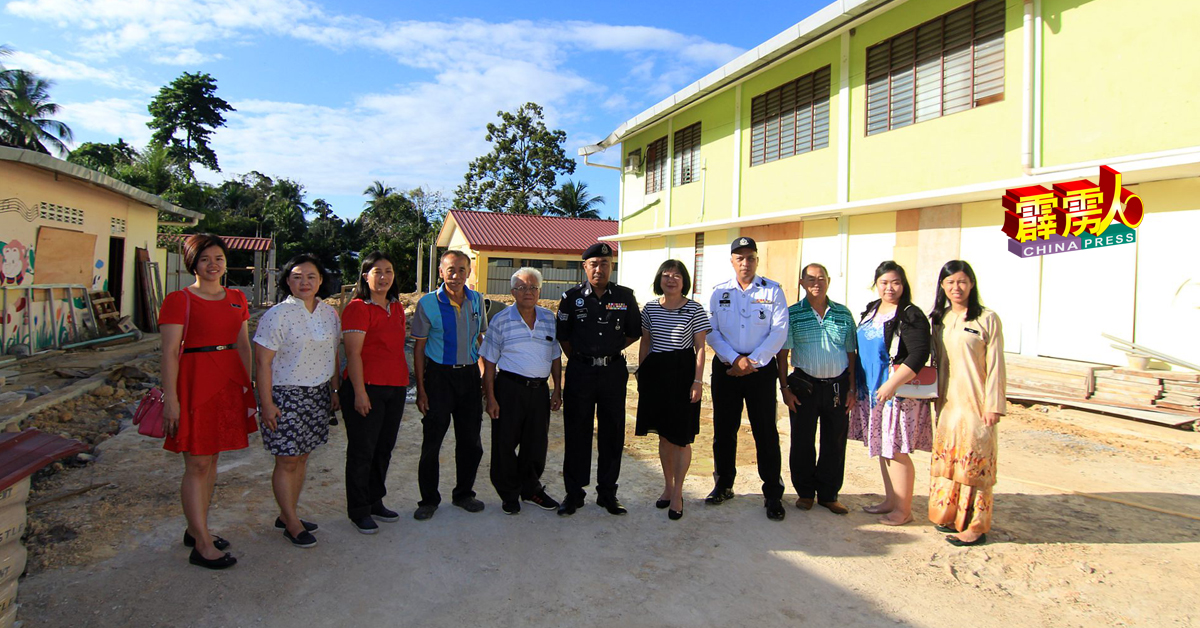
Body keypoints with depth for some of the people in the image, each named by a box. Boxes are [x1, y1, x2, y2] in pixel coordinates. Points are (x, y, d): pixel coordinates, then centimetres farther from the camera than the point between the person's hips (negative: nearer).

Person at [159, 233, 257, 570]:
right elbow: (170, 352, -10)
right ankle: (202, 546, 5)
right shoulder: (179, 300, -6)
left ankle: (196, 529, 28)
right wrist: (171, 398, -14)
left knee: (212, 459, 14)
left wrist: (248, 386, 12)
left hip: (229, 382, 6)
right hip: (195, 381, -6)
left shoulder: (236, 299, 12)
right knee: (197, 464, -1)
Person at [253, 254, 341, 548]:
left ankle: (287, 515, 27)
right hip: (285, 395, -6)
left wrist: (334, 391, 14)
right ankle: (292, 523, 14)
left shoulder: (329, 313, 7)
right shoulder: (277, 315, -11)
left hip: (317, 394, 6)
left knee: (301, 458, 13)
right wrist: (266, 403, -15)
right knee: (287, 461, 1)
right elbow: (263, 361, -12)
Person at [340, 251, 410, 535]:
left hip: (395, 388, 7)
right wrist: (360, 393, -18)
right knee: (362, 450, 4)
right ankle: (358, 511, 19)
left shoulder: (397, 307, 13)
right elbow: (353, 354, -14)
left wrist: (404, 383, 16)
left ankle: (375, 501, 30)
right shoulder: (358, 308, -9)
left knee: (384, 448, 15)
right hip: (366, 387, -7)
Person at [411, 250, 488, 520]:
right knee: (432, 440, 2)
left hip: (470, 374, 4)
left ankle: (463, 494, 28)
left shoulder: (477, 300, 3)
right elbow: (419, 348, -3)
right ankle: (429, 499, 19)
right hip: (439, 375, -3)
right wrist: (421, 389, -6)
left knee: (471, 440, 10)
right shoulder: (428, 303, -7)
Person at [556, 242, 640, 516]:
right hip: (580, 372, -1)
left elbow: (634, 332, 12)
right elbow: (563, 335, 9)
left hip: (613, 371, 1)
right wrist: (578, 359, 5)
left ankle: (607, 493, 22)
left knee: (612, 434, 7)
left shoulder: (625, 296, 2)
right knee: (576, 433, 5)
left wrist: (611, 350, 6)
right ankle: (574, 493, 18)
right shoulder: (572, 297, 1)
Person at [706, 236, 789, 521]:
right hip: (725, 367, 2)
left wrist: (752, 362, -12)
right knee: (723, 428, 9)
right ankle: (724, 485, 25)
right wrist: (735, 359, -12)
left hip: (761, 368, -2)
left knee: (765, 431, 0)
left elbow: (779, 331, -5)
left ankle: (773, 493, 12)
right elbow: (711, 332, 1)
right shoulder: (719, 292, 6)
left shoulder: (773, 291, 1)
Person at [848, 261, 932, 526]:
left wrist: (891, 384, -26)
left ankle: (904, 509, 10)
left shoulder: (911, 315, -12)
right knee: (882, 447, 15)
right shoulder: (871, 310, 12)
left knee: (895, 450, -3)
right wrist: (855, 385, 17)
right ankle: (890, 500, 29)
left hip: (898, 392, -8)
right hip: (872, 390, 8)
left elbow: (919, 355, -21)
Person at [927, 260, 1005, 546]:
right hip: (947, 402, 6)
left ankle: (976, 526, 7)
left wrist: (994, 405, -11)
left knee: (973, 460, -2)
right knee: (946, 458, 9)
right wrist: (937, 399, 12)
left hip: (975, 403, -5)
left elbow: (995, 365, -8)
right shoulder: (940, 319, 10)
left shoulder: (987, 319, -6)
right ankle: (951, 514, 22)